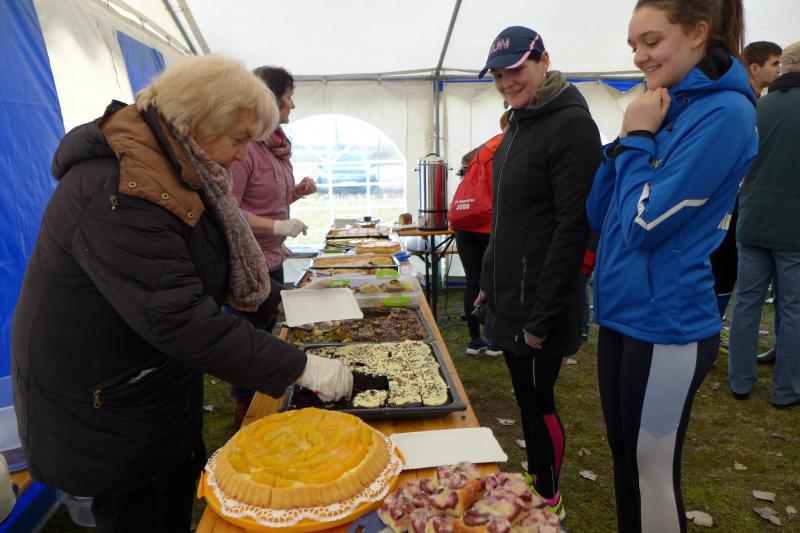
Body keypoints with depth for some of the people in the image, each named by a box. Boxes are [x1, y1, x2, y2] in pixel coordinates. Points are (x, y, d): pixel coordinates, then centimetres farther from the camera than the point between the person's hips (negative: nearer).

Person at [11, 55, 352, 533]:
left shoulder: (172, 171, 2)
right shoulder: (119, 194, -31)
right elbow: (180, 319, -36)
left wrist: (278, 302, 4)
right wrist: (300, 368, -33)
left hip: (161, 382, 9)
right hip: (103, 409, -9)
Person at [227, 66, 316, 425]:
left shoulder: (276, 146, 9)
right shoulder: (244, 147, -19)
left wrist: (298, 191, 3)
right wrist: (278, 226, -25)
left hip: (272, 260, 9)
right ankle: (244, 412, 27)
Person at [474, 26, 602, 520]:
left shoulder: (571, 124, -14)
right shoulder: (520, 122, 12)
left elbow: (572, 225, -19)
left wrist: (542, 314, -19)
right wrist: (490, 281, 16)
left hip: (539, 300, -8)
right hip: (510, 294, 8)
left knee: (538, 401, 6)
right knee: (527, 398, 19)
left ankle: (550, 501, 28)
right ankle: (534, 484, 38)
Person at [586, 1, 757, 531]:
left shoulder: (724, 112, -14)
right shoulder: (666, 105, 11)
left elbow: (645, 223, -20)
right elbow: (599, 216, 8)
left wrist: (637, 139, -10)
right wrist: (628, 139, -3)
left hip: (665, 326, -8)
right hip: (622, 314, 8)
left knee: (652, 472, 9)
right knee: (624, 458, 21)